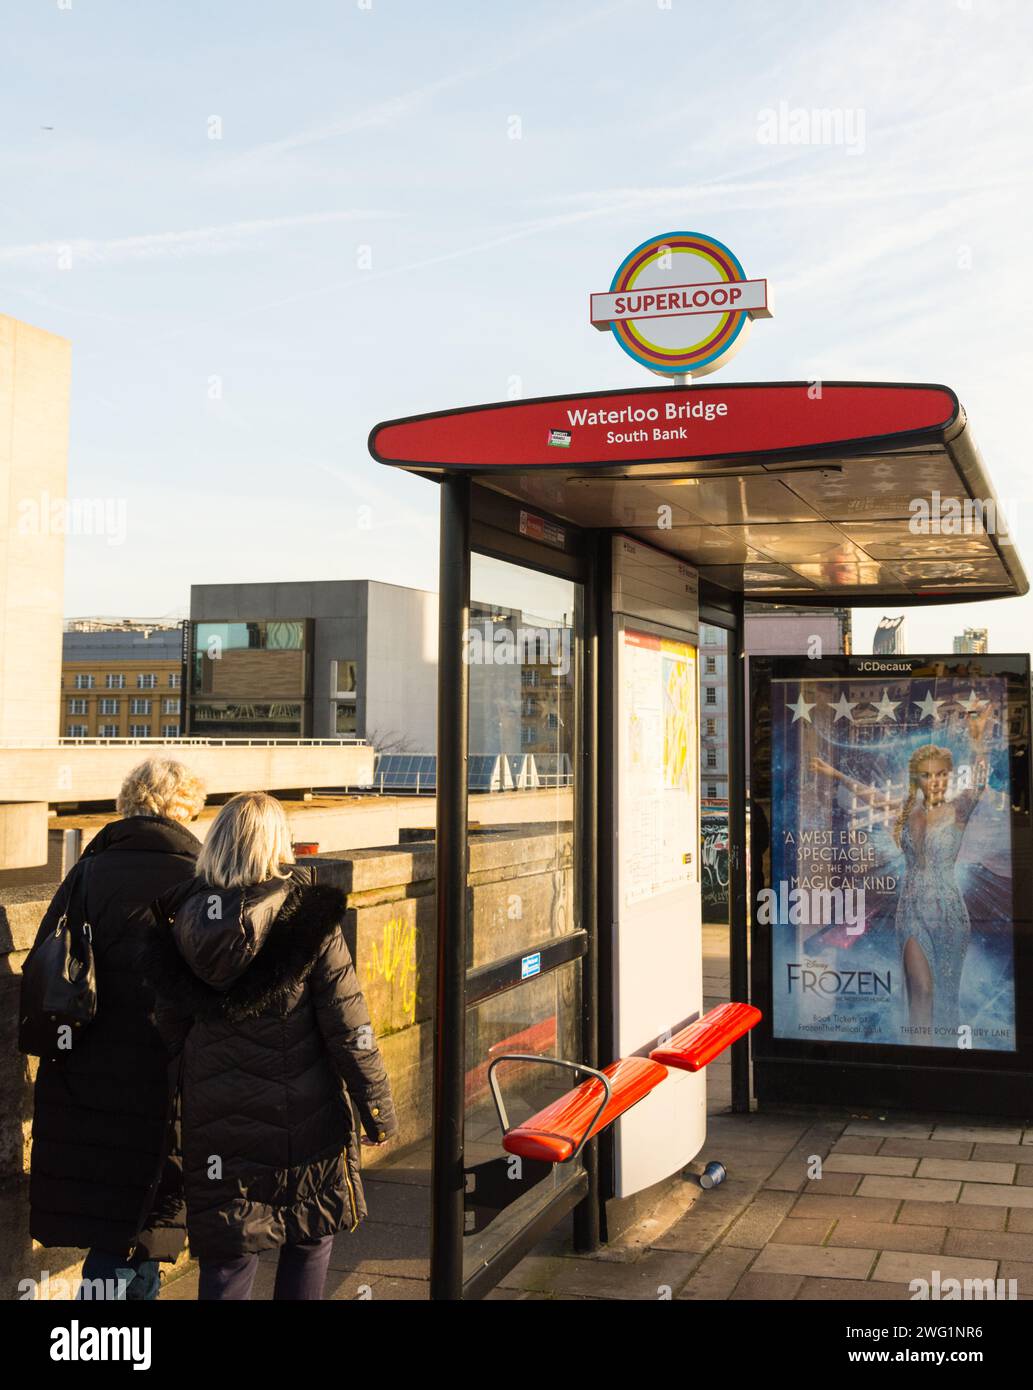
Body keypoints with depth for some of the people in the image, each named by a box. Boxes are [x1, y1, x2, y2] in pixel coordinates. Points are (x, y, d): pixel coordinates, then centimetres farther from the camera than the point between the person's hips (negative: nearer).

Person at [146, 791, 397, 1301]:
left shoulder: (183, 923, -4)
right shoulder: (308, 919, -14)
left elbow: (169, 1031, 3)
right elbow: (349, 1028, -13)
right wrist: (377, 1109, -3)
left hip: (215, 1122, 3)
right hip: (302, 1119, -2)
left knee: (225, 1257, 12)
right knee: (310, 1240, 18)